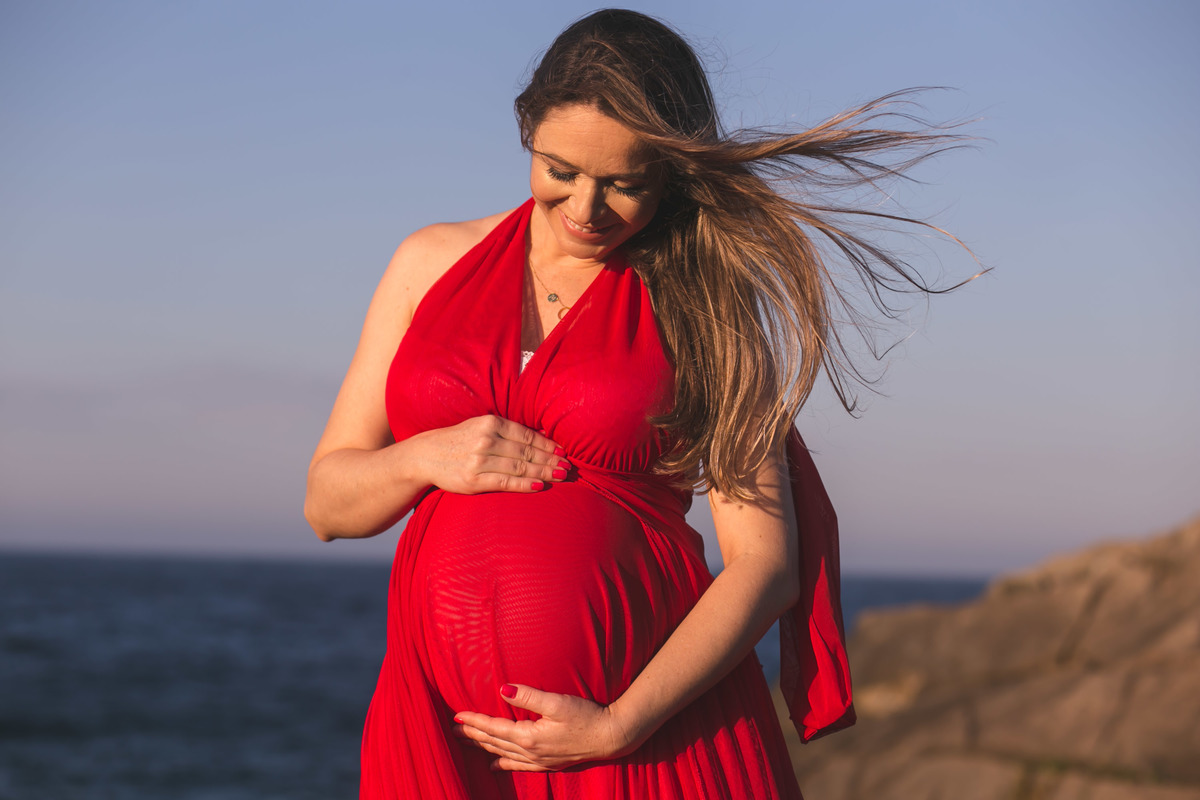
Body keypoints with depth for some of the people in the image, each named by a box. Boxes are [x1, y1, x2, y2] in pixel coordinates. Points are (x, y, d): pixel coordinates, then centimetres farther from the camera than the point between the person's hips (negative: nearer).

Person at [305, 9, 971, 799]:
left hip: (658, 731, -2)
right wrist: (425, 457, -9)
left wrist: (619, 727, -14)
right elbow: (328, 503, 11)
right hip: (449, 732, 2)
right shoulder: (435, 263, 8)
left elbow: (766, 564, -5)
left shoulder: (707, 307, 0)